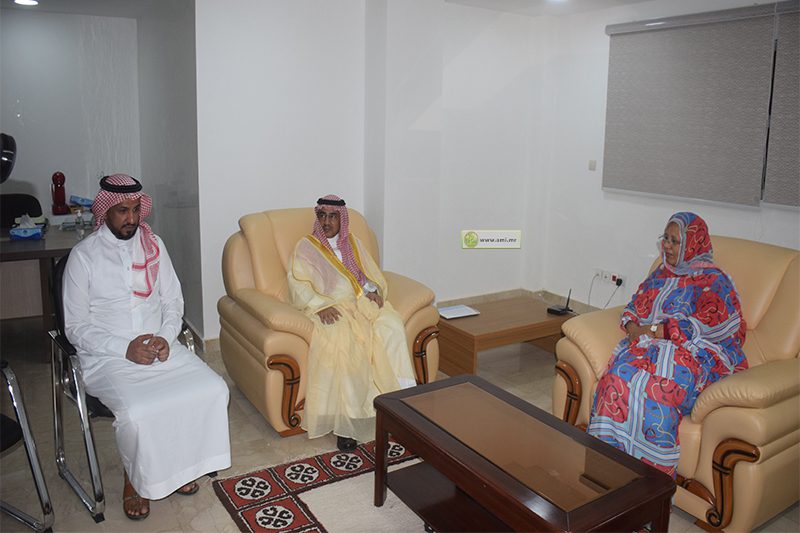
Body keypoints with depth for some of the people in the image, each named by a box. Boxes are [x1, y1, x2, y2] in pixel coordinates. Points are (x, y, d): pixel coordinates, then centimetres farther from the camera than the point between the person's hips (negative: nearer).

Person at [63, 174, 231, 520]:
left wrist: (165, 338, -9)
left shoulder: (154, 246, 8)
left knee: (213, 391, -18)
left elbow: (173, 302, 11)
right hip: (107, 357, -4)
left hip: (161, 347, 4)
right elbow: (75, 327, -5)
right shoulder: (84, 255, -4)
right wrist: (125, 349, -17)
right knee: (137, 412, -31)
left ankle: (178, 463, 7)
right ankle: (134, 479, 2)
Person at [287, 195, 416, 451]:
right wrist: (321, 305, -20)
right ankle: (345, 420, -31)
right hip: (331, 308, -4)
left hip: (362, 302, 4)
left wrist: (374, 290, -6)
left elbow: (372, 274, 18)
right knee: (343, 342, -36)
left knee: (392, 327, -27)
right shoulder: (305, 247, 8)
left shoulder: (352, 242, 20)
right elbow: (299, 286, -3)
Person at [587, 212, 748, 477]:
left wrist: (653, 330, -13)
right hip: (648, 345, 5)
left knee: (653, 387, -37)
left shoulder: (714, 281, 2)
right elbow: (633, 306, 23)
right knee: (619, 375, -29)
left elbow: (704, 326, -12)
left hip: (693, 354, -5)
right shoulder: (661, 273, 23)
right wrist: (632, 326, 0)